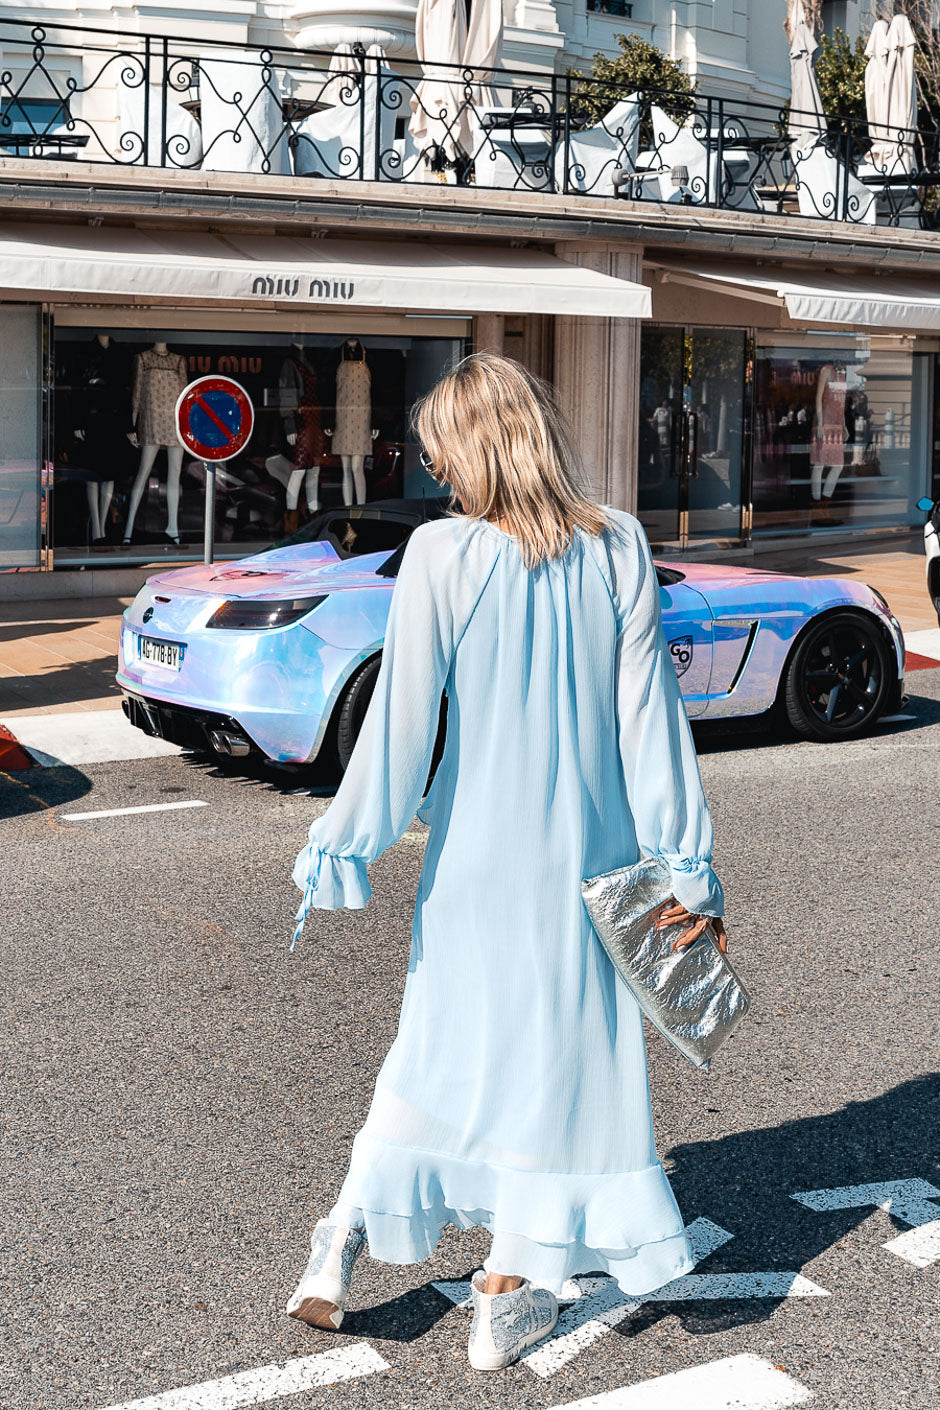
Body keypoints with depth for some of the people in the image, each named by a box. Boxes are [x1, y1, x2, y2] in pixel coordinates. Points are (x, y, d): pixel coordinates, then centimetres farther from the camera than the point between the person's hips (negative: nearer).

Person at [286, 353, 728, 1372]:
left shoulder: (441, 554, -13)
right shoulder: (619, 551, -7)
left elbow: (402, 722, -13)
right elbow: (649, 716, -6)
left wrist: (338, 852, -3)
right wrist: (686, 864, -1)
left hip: (476, 855, 0)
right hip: (587, 858, 0)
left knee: (443, 1040, 21)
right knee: (564, 1052, 12)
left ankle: (348, 1229, 19)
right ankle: (505, 1297, 22)